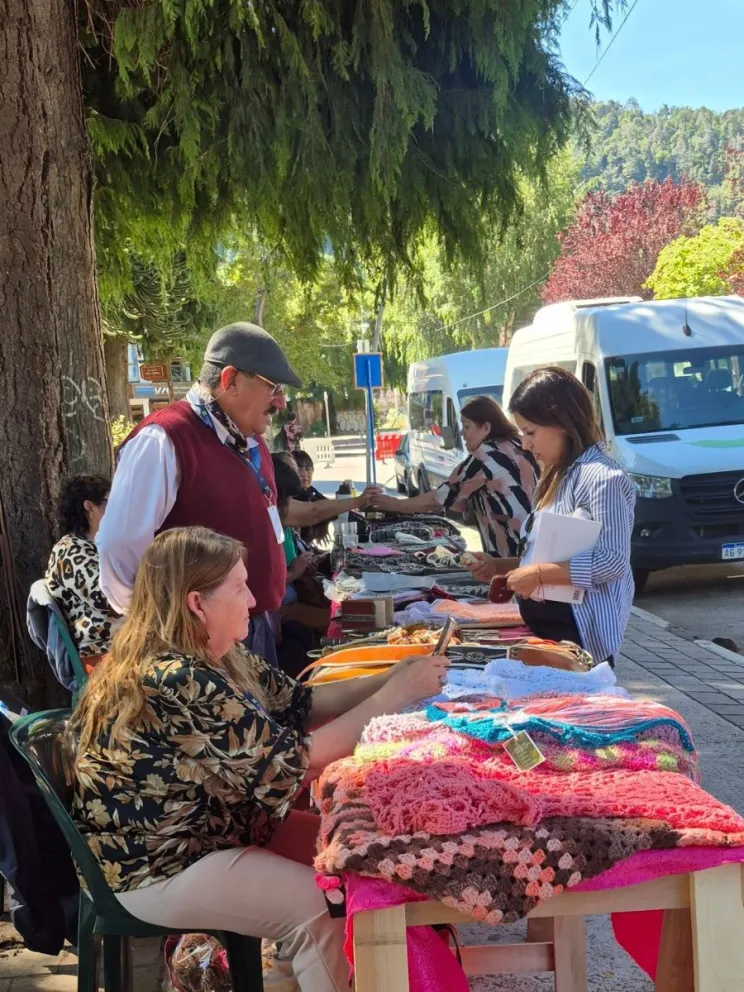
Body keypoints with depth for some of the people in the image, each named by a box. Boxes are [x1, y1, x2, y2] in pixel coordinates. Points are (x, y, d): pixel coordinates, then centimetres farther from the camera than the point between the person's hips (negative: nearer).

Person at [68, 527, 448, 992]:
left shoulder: (214, 654, -1)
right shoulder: (177, 682, -30)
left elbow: (298, 704, 4)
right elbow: (296, 761, -27)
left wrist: (388, 680, -9)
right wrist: (393, 696, -21)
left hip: (210, 827, 10)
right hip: (157, 867, -9)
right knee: (321, 905, -15)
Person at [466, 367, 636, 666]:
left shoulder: (602, 477, -15)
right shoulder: (558, 477, 13)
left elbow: (613, 562, -22)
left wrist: (538, 574, -19)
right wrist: (498, 567, 8)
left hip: (579, 633, -9)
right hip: (542, 626, 9)